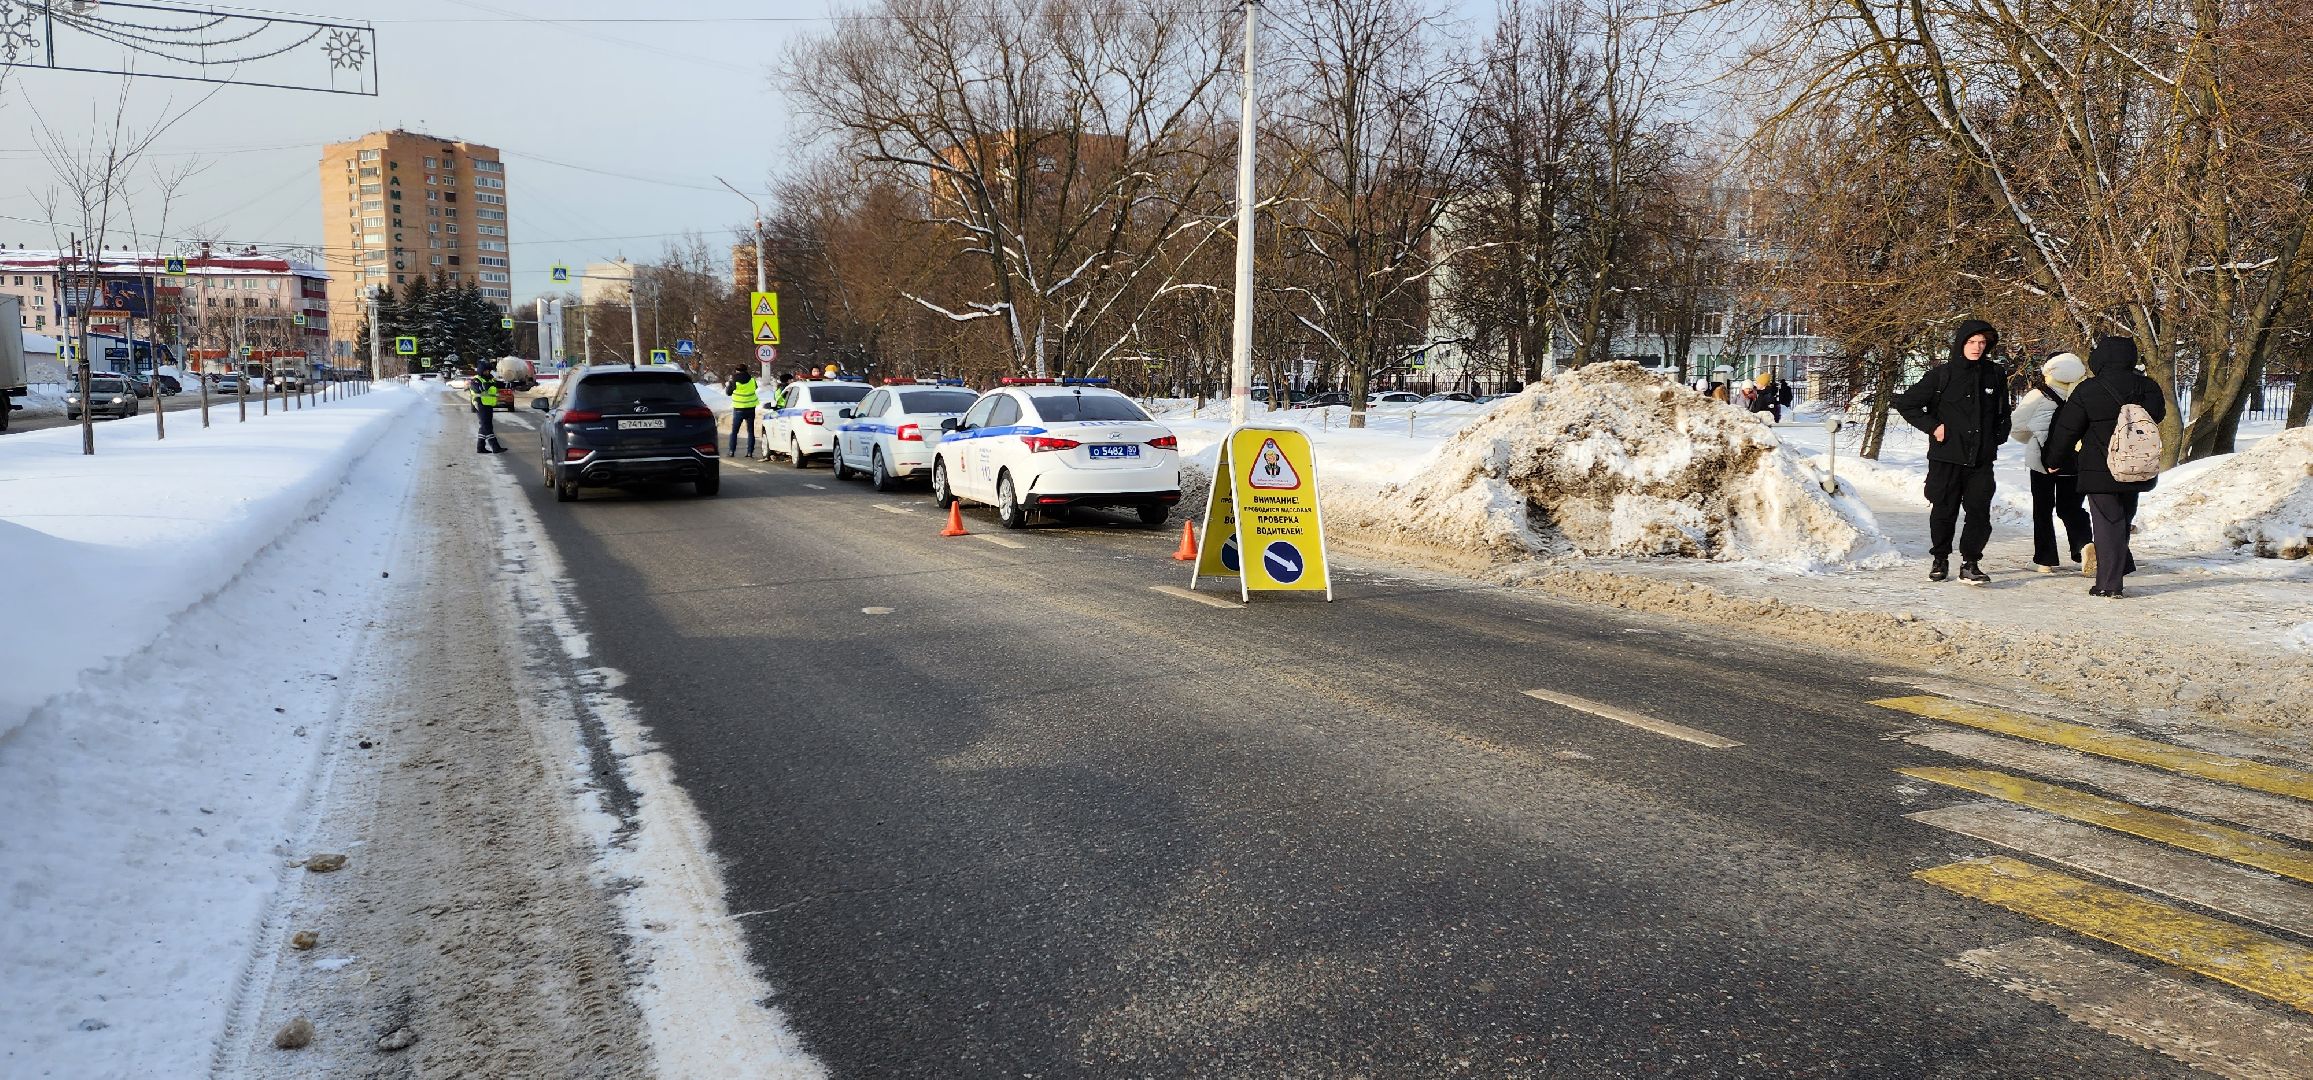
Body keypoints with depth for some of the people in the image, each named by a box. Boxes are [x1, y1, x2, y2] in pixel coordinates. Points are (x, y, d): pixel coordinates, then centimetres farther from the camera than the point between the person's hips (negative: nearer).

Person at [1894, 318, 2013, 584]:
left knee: (1979, 511, -6)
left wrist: (1998, 437, 9)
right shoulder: (1942, 375, -2)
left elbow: (2002, 412, 21)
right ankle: (1940, 559, 23)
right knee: (1943, 510, 7)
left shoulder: (1995, 375, 7)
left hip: (1981, 459, 2)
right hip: (1946, 456, -2)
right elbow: (1906, 403, 1)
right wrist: (1932, 426, -4)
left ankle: (1970, 563, 2)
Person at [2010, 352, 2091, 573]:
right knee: (2071, 507, 13)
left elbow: (2016, 428, -7)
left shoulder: (2038, 396, -13)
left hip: (2042, 459, -2)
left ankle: (2045, 559, 8)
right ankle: (2083, 544, -11)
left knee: (2043, 509, 8)